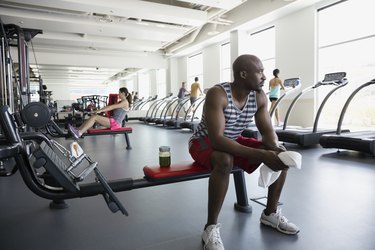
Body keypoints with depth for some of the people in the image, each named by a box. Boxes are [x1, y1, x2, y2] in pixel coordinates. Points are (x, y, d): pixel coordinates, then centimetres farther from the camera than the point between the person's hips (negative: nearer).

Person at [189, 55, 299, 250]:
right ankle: (211, 228, -21)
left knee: (282, 155, -7)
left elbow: (268, 131, -6)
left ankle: (270, 214, 10)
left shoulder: (259, 96, -9)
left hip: (233, 141, 6)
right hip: (204, 142, -6)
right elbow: (217, 139, -38)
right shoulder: (217, 94, -29)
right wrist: (261, 155, -43)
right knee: (225, 161, -40)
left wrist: (275, 148, -31)